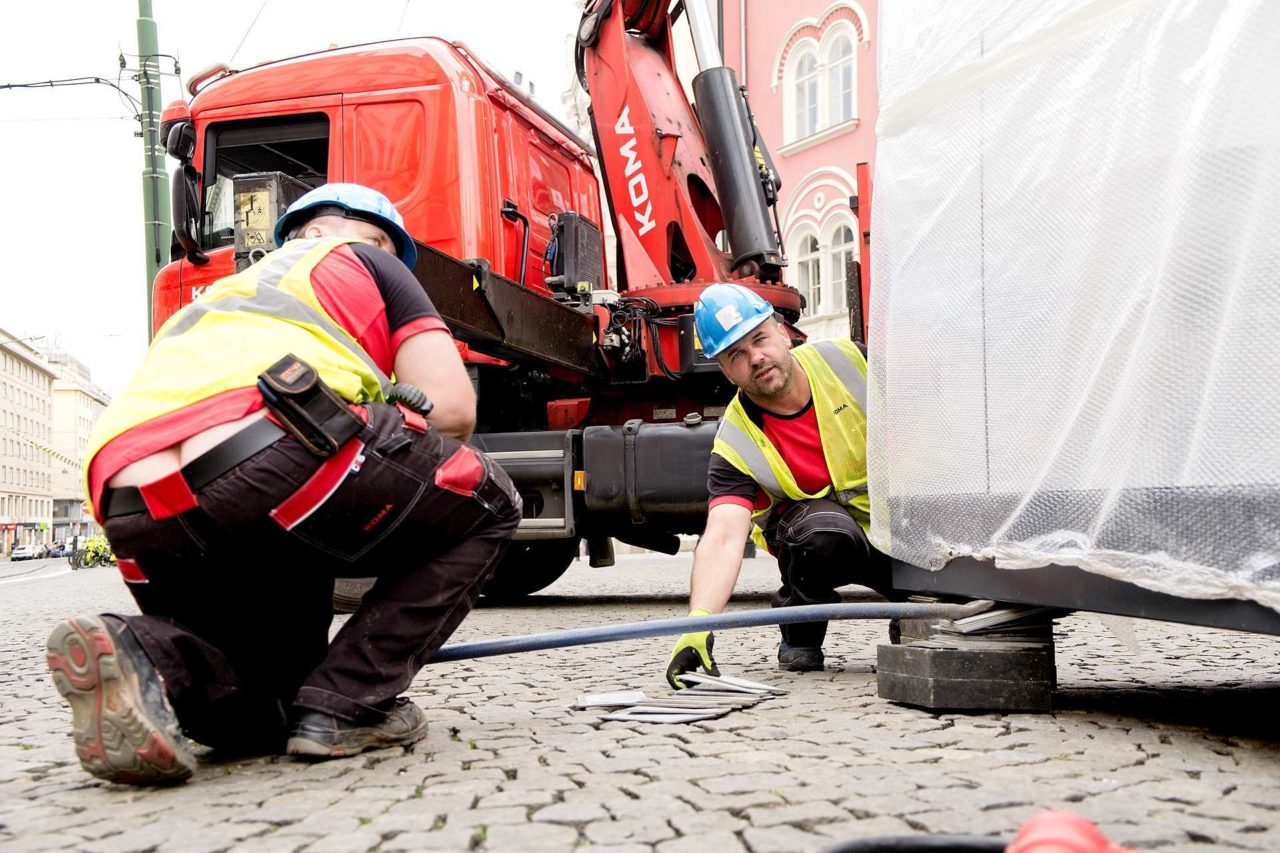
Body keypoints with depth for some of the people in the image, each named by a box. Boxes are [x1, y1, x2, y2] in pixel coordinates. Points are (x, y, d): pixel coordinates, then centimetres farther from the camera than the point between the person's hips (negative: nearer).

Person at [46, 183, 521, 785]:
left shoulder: (211, 302, 42)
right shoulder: (365, 264, 27)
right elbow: (452, 408, 13)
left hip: (136, 523, 7)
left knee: (267, 714, 28)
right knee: (486, 507, 20)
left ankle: (148, 656, -5)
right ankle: (345, 707, 5)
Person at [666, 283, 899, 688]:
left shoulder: (845, 359, -13)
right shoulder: (736, 446, -21)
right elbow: (723, 537, -33)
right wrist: (699, 623, -48)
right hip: (822, 534, -2)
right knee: (822, 530, -38)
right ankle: (800, 636, -8)